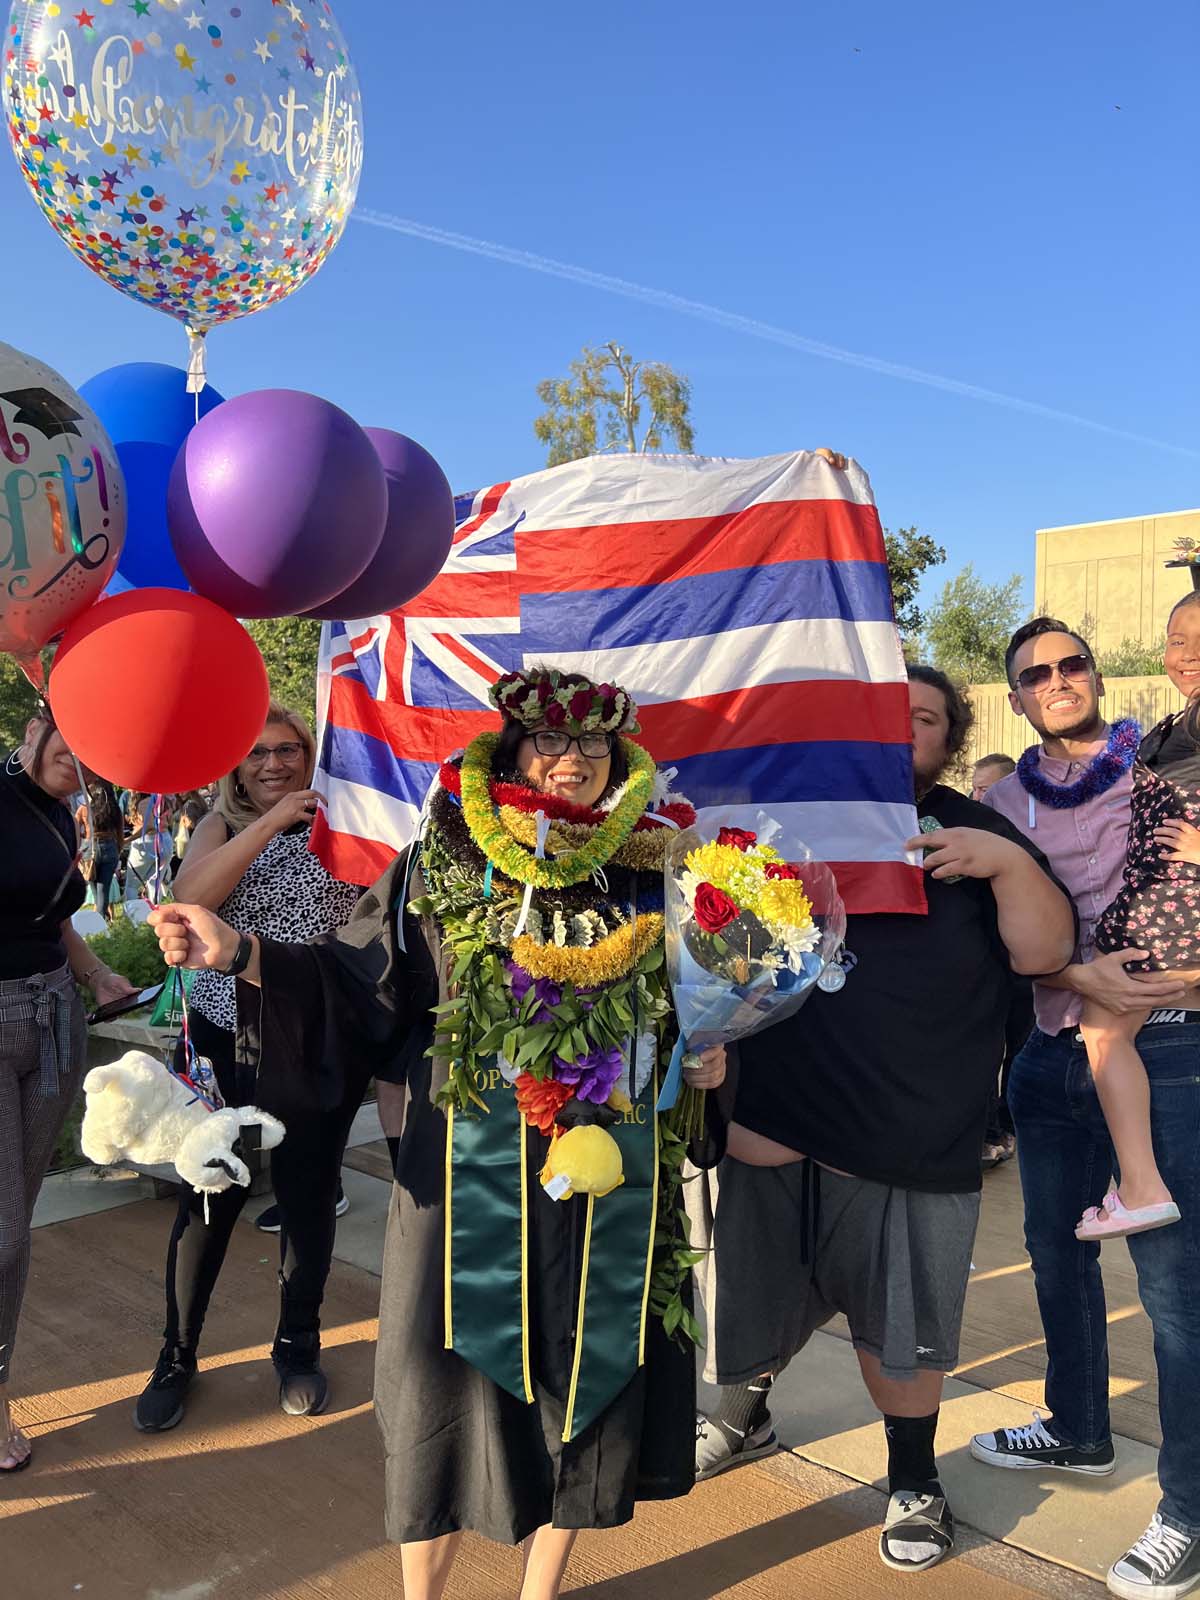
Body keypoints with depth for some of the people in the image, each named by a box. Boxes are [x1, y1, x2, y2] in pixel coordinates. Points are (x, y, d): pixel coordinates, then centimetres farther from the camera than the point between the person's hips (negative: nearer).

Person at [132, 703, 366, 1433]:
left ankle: (299, 1349, 33)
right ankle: (177, 1357, 28)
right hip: (225, 1042, 0)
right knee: (208, 1202, 8)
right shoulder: (223, 826, 2)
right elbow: (192, 896, -18)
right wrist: (272, 820, -23)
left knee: (309, 1200, 11)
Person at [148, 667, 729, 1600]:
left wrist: (710, 1058, -4)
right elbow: (358, 985, -5)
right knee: (457, 1373, 9)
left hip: (612, 1181, 3)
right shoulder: (443, 866, -2)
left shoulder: (653, 877, 3)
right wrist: (239, 956, -17)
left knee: (589, 1380, 15)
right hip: (474, 1176, -2)